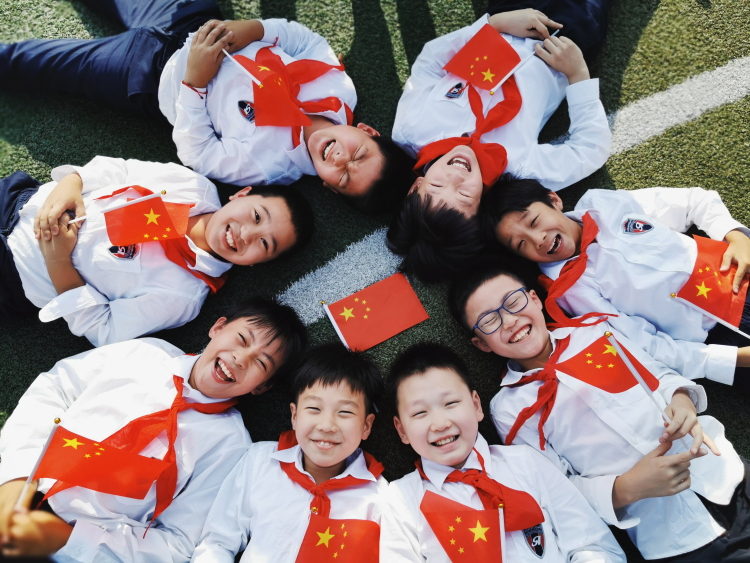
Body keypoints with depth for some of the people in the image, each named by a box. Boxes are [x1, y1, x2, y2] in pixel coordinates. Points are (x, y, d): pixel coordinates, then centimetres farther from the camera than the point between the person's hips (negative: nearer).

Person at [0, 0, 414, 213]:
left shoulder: (265, 165, -32)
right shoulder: (341, 91, -22)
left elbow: (195, 151, -22)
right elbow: (303, 36, -9)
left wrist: (194, 80, -30)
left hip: (154, 80, -4)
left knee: (48, 64, 8)